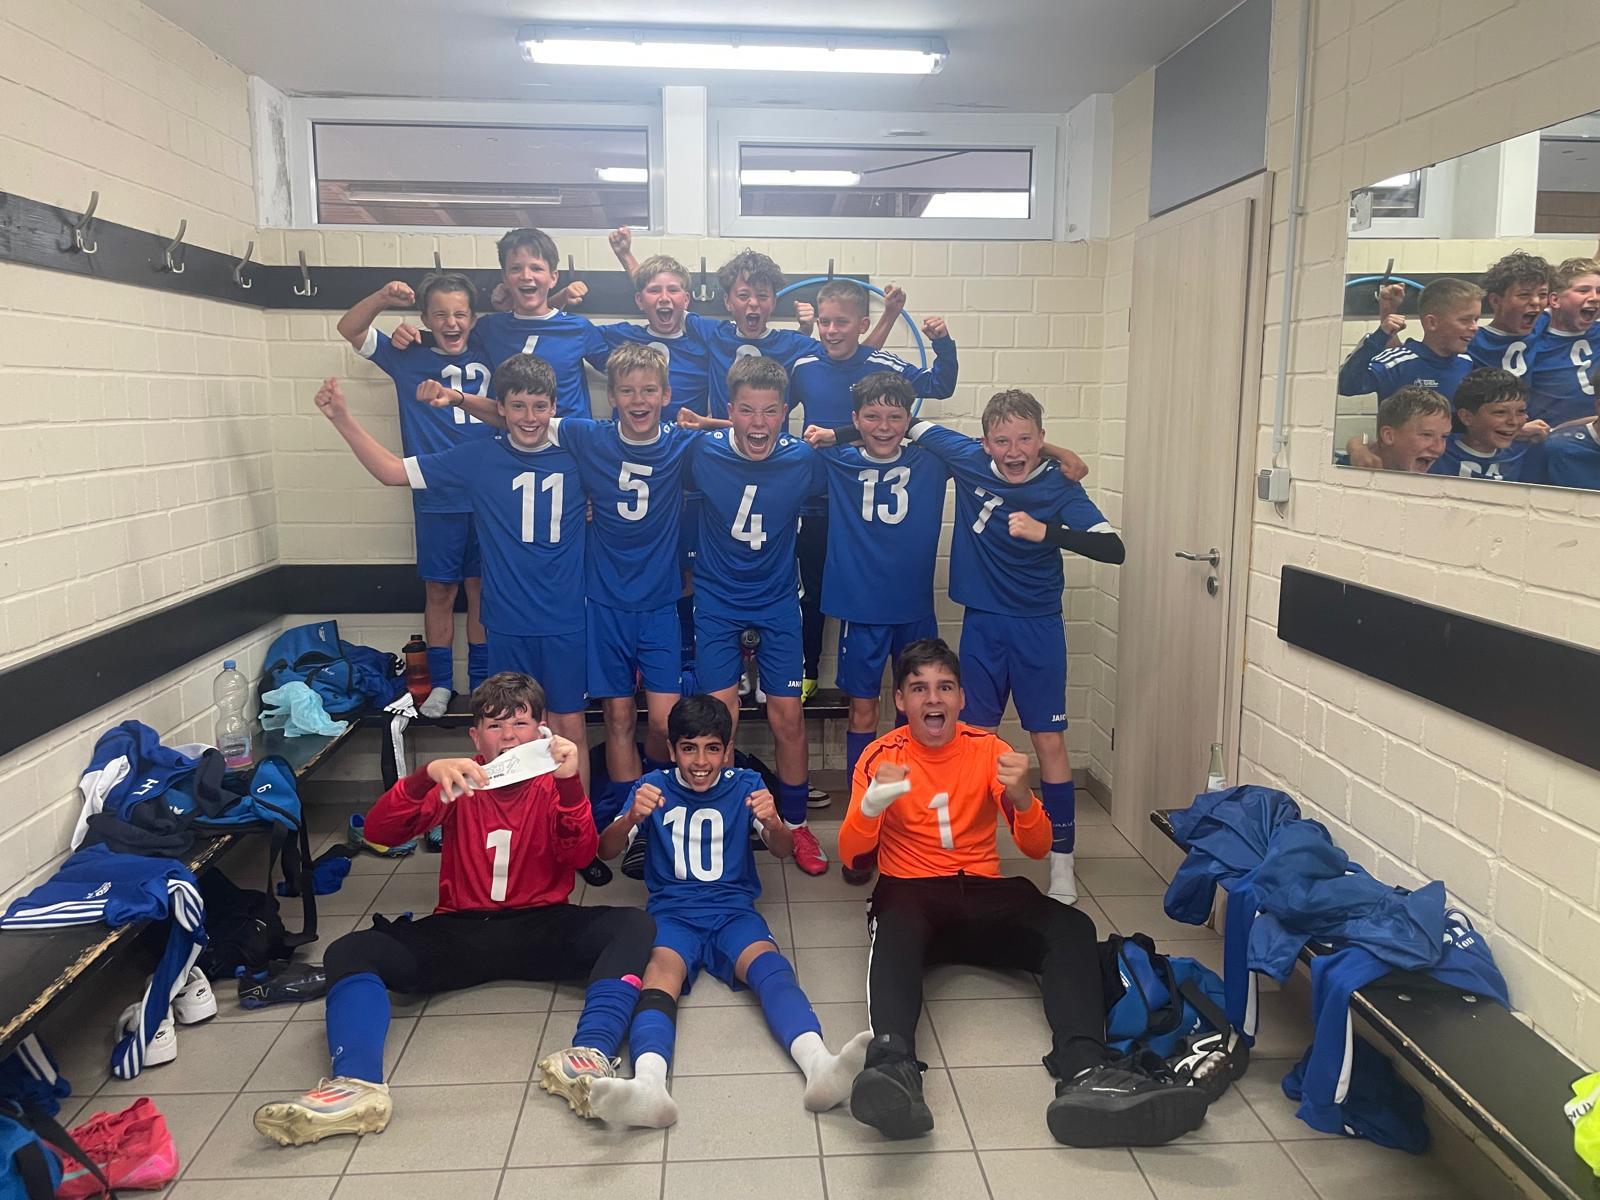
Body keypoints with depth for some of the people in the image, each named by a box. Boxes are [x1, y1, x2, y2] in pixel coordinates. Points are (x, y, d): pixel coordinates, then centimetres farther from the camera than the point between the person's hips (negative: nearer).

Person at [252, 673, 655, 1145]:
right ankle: (357, 1084, -44)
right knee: (348, 952, -21)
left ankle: (589, 1054, -49)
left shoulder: (553, 782, 6)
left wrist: (569, 783, -26)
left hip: (540, 929, -1)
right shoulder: (460, 780, 8)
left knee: (633, 925, -28)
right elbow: (380, 830, -6)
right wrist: (426, 777, -24)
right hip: (459, 931, 1)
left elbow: (580, 855, -10)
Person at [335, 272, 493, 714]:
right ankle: (440, 683, 20)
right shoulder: (409, 358, 4)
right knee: (438, 591, 7)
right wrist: (383, 297, -13)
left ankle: (482, 682, 21)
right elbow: (349, 329, 3)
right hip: (435, 502, 0)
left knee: (481, 589, 9)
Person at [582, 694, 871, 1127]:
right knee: (660, 976, -34)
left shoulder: (745, 785, 11)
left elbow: (784, 852, 1)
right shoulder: (654, 786, 10)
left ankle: (819, 1066, -57)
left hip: (733, 911, 1)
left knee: (771, 968, -32)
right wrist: (631, 817, -24)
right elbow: (606, 851, 0)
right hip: (671, 913, 0)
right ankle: (648, 1085, -60)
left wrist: (773, 823, -25)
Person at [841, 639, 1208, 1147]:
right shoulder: (882, 755, 1)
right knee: (895, 933, -38)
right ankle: (893, 1066, -60)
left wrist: (1020, 796, -23)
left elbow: (1037, 848, 0)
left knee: (1072, 928, -27)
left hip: (985, 894, 2)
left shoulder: (987, 749, 5)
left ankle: (1084, 1072, -48)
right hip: (911, 893, -2)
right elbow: (850, 854, -9)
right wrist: (871, 803, -31)